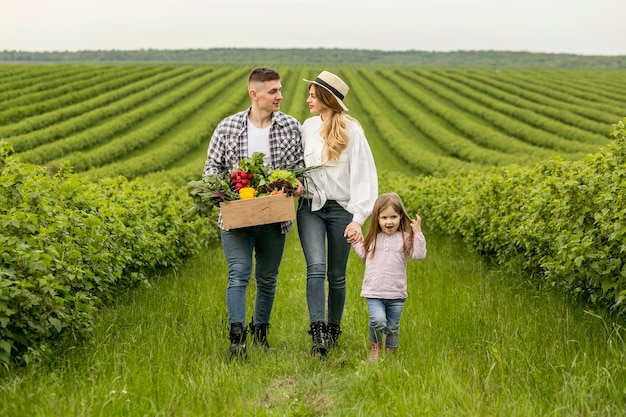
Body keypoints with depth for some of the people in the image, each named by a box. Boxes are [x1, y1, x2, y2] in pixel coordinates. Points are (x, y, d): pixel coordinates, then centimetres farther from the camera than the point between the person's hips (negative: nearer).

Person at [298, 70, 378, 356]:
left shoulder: (351, 131, -7)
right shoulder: (307, 128, 6)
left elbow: (363, 176, -9)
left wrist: (358, 218, -16)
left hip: (341, 209, -2)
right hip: (310, 208, 2)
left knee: (336, 275, 7)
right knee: (316, 268, -16)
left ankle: (333, 330, 24)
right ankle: (317, 333, -20)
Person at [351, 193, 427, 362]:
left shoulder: (404, 238, 0)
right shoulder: (373, 238, 10)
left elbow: (419, 254, -13)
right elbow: (365, 255, 26)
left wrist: (418, 233, -19)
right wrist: (356, 242, 19)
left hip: (396, 293, 0)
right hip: (373, 292, 1)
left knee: (393, 327, 9)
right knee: (378, 321, -19)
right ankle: (375, 347, 6)